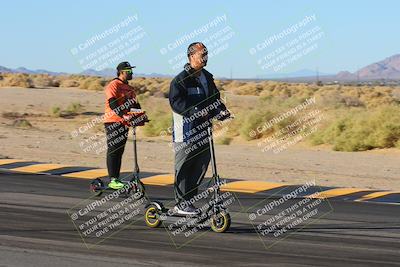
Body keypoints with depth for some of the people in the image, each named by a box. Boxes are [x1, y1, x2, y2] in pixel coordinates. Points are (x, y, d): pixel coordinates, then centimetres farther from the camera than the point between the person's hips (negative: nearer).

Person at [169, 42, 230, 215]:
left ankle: (188, 201, 18)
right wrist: (196, 111, -27)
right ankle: (181, 204, 3)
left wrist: (221, 110, 0)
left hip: (203, 130, 8)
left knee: (201, 166, 8)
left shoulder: (207, 78, 16)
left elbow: (214, 97, 20)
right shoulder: (181, 80, -8)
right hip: (185, 131, -8)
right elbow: (176, 102, -17)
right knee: (184, 167, -3)